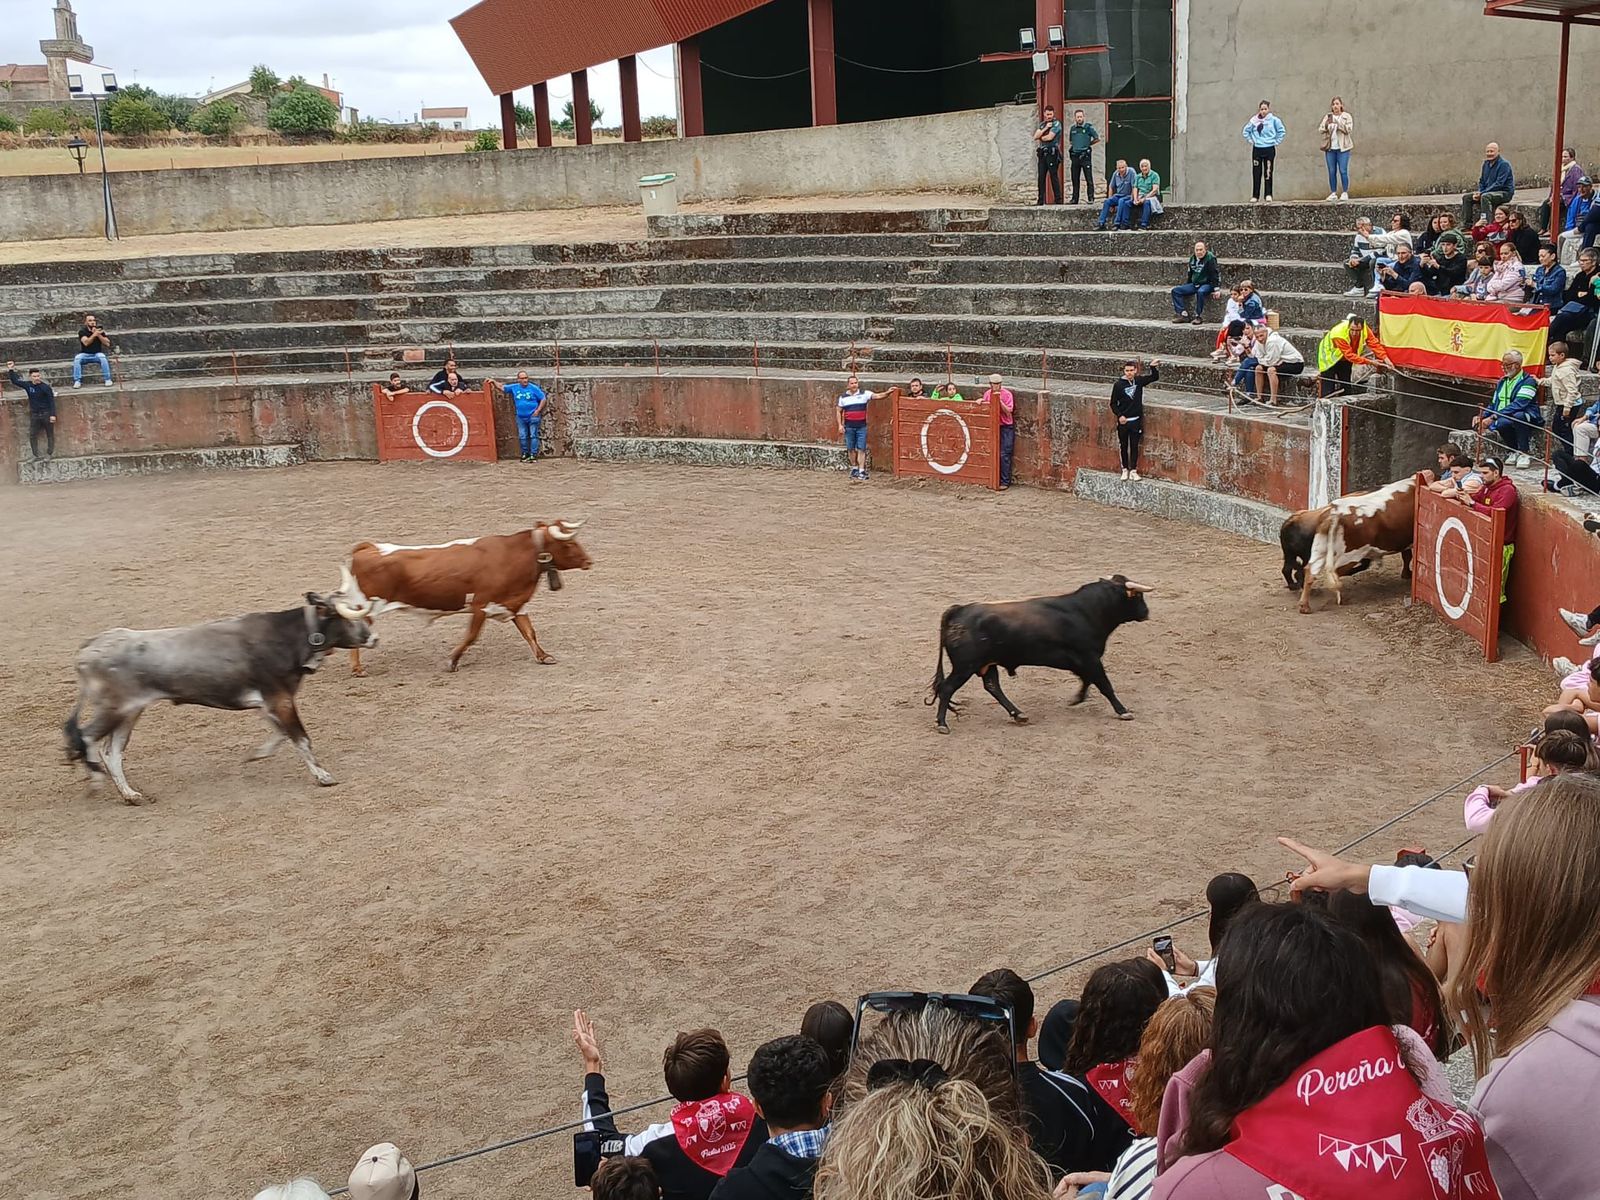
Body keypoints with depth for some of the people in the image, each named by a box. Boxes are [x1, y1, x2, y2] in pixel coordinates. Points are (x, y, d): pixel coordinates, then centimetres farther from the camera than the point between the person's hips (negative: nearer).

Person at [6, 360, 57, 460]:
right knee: (32, 436, 3)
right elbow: (15, 381, 13)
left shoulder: (46, 387, -12)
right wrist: (11, 370, 5)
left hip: (46, 414, -4)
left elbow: (51, 401, -12)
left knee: (50, 435, 5)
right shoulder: (28, 385, 1)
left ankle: (50, 453, 15)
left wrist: (53, 414, -19)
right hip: (34, 415, 4)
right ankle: (35, 455, 9)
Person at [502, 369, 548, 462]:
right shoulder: (514, 388, 2)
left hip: (533, 416, -4)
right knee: (522, 437, 9)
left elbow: (543, 399, -4)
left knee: (533, 436, -1)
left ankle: (533, 455, 3)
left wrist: (538, 411, -9)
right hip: (521, 417, 4)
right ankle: (525, 453, 21)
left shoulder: (534, 388, -8)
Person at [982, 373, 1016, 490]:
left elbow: (1008, 411, -13)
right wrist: (981, 401, -7)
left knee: (1004, 455, -7)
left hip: (1006, 427, -5)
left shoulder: (1007, 394, -8)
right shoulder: (988, 394, 6)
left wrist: (999, 401, -22)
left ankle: (1005, 482, -4)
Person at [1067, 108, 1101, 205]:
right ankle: (1074, 199, 12)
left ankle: (1091, 198, -5)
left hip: (1085, 155, -5)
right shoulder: (1072, 128, 12)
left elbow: (1097, 139, 3)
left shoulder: (1089, 127, -2)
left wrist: (1088, 144, 4)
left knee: (1089, 179, -6)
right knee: (1075, 179, 7)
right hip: (1075, 155, 5)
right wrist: (1072, 146, 12)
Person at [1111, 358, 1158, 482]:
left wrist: (1153, 367, -13)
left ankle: (1133, 470, 13)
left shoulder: (1139, 381, -1)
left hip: (1136, 421, 1)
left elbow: (1155, 377, 6)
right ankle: (1125, 469, 21)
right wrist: (1119, 415, -14)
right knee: (1124, 446, 9)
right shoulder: (1118, 385, -8)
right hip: (1123, 421, -1)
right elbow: (1113, 403, -2)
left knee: (1134, 446, 6)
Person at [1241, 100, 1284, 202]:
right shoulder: (1254, 120, 2)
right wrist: (1251, 140, 6)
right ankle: (1255, 196, 5)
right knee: (1256, 173, 2)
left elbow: (1282, 132, 3)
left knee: (1268, 173, 0)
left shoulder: (1274, 120, -3)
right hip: (1257, 149, 2)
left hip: (1269, 149, -2)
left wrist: (1276, 142, -1)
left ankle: (1268, 195, 4)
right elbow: (1246, 131, 14)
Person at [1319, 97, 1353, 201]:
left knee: (1343, 171, -7)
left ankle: (1345, 193, -3)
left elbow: (1349, 129, -8)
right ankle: (1333, 193, 7)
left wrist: (1338, 123, -20)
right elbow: (1320, 130, 5)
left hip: (1342, 148, -3)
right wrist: (1326, 124, -16)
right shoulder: (1328, 117, 13)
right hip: (1330, 148, 3)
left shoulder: (1347, 116, 5)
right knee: (1332, 172, 2)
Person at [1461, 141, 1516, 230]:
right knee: (1467, 197, -1)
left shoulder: (1504, 164, -14)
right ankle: (1466, 225, -5)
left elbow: (1499, 184, -21)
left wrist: (1482, 193, -24)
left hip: (1504, 192, -9)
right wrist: (1479, 193, -5)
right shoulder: (1486, 164, 10)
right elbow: (1481, 181, 16)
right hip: (1488, 192, 9)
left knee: (1485, 196, -37)